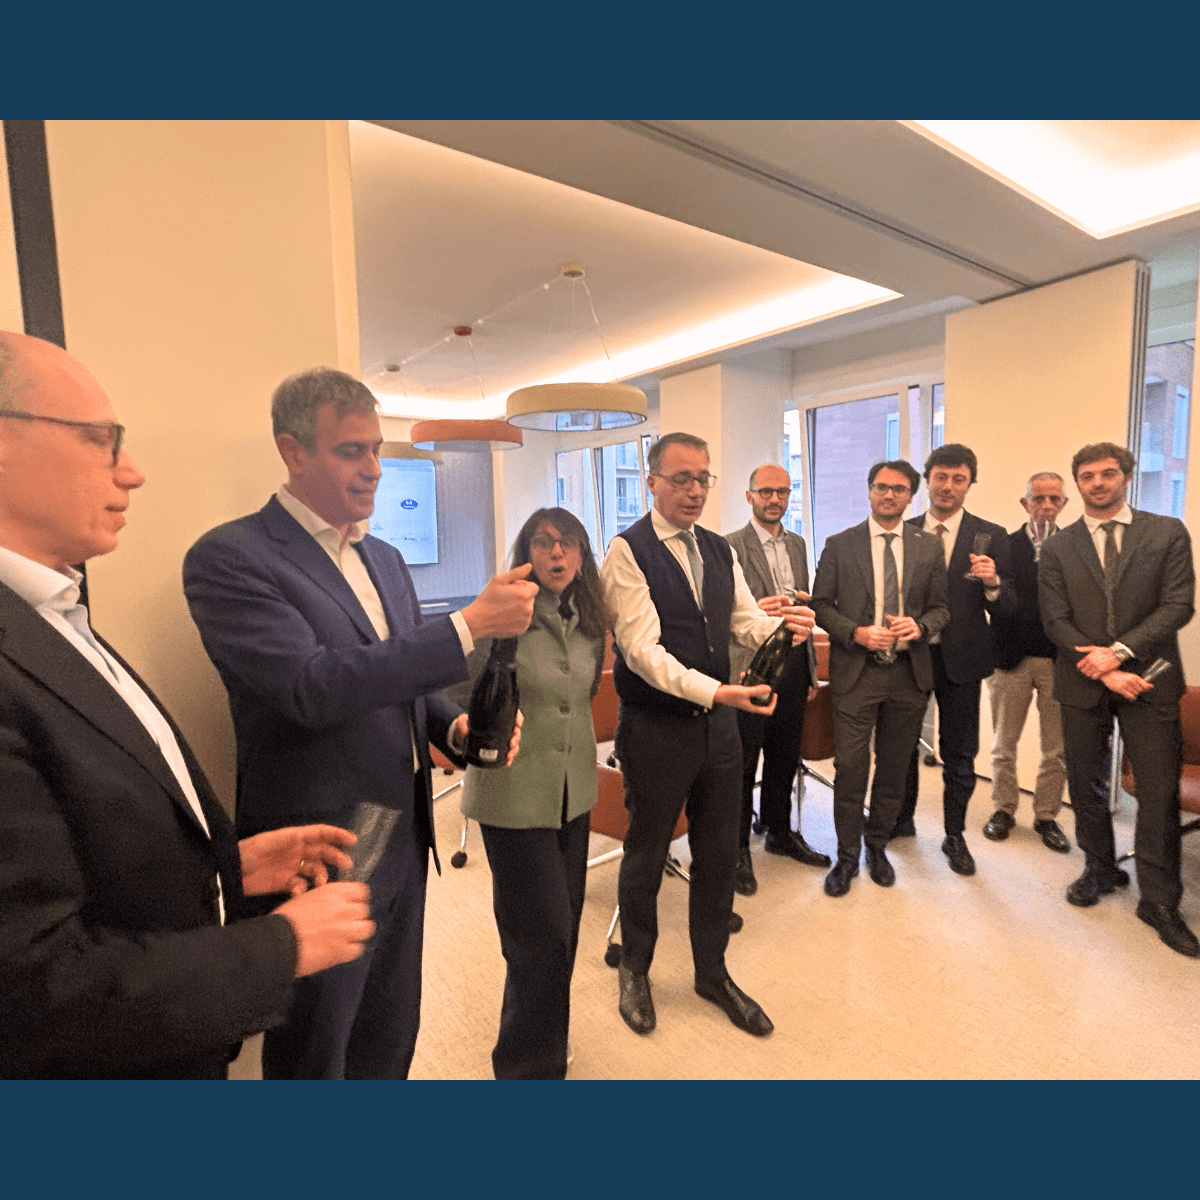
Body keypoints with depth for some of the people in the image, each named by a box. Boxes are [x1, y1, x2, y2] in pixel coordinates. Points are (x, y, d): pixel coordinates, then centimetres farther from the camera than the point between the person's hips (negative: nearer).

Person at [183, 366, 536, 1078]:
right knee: (315, 1060, 17)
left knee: (391, 1041, 24)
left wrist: (456, 724, -6)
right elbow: (314, 688, -27)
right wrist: (471, 624, -28)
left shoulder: (386, 559, 9)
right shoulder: (230, 557, -14)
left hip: (404, 844, 7)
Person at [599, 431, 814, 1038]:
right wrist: (716, 691, -31)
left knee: (718, 853, 17)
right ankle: (635, 971, 39)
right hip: (655, 728, -5)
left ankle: (712, 972, 40)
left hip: (717, 722, 6)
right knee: (645, 856, 13)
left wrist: (786, 627, -18)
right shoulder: (628, 550, -12)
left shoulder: (719, 550, 9)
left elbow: (748, 620, 5)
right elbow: (642, 649, -20)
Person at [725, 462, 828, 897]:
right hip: (751, 668, -6)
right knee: (743, 763, 3)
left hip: (793, 665, 6)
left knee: (785, 756, 17)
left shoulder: (798, 545, 14)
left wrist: (811, 666, 14)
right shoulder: (729, 546, -8)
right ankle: (737, 849, 18)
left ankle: (780, 832, 36)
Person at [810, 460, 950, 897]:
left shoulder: (928, 546, 7)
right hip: (855, 671, -2)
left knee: (893, 767, 13)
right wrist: (856, 632, -14)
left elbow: (941, 607, 10)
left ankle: (878, 847, 33)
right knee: (850, 768, -1)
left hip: (909, 672, 3)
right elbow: (821, 605, 1)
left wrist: (920, 626, -11)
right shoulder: (839, 545, 1)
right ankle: (847, 856, 18)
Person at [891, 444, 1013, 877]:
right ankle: (902, 819, 37)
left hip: (960, 658, -1)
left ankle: (954, 836, 29)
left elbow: (1008, 607, -6)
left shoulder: (990, 537, -2)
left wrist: (992, 582, -25)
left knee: (959, 753, 10)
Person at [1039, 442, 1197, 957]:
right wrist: (1105, 673, -12)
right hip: (1083, 682, 1)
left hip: (1149, 681, -1)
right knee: (1086, 785, 12)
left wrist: (1119, 651, -16)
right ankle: (1101, 869, 32)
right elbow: (1057, 622, -2)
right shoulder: (1057, 548, 3)